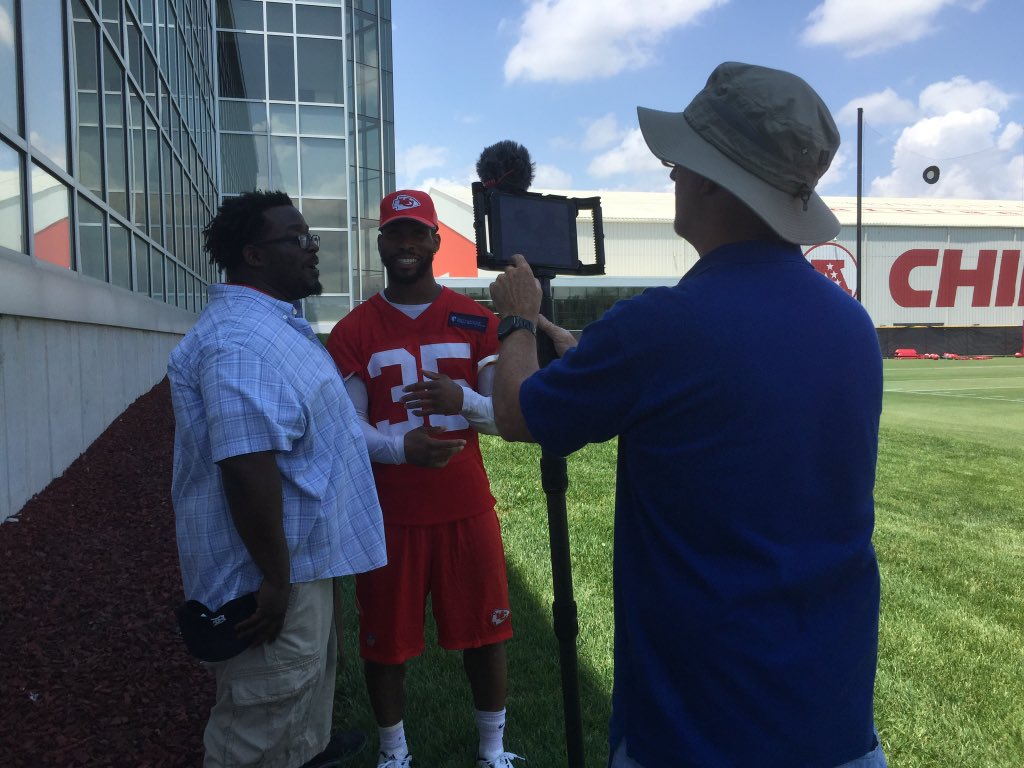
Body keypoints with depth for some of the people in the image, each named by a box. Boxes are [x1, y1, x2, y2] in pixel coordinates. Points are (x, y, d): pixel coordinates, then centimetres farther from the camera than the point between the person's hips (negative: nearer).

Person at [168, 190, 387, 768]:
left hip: (301, 555, 11)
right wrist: (275, 579, -27)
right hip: (273, 573, -11)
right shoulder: (242, 342, -26)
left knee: (312, 674, 32)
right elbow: (246, 467, -33)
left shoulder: (274, 324, 10)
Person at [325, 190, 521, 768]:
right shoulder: (354, 331, 0)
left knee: (484, 632, 10)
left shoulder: (476, 321, 2)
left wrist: (462, 400, -21)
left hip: (468, 508, 1)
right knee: (386, 642, 10)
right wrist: (401, 447, -24)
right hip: (388, 514, 0)